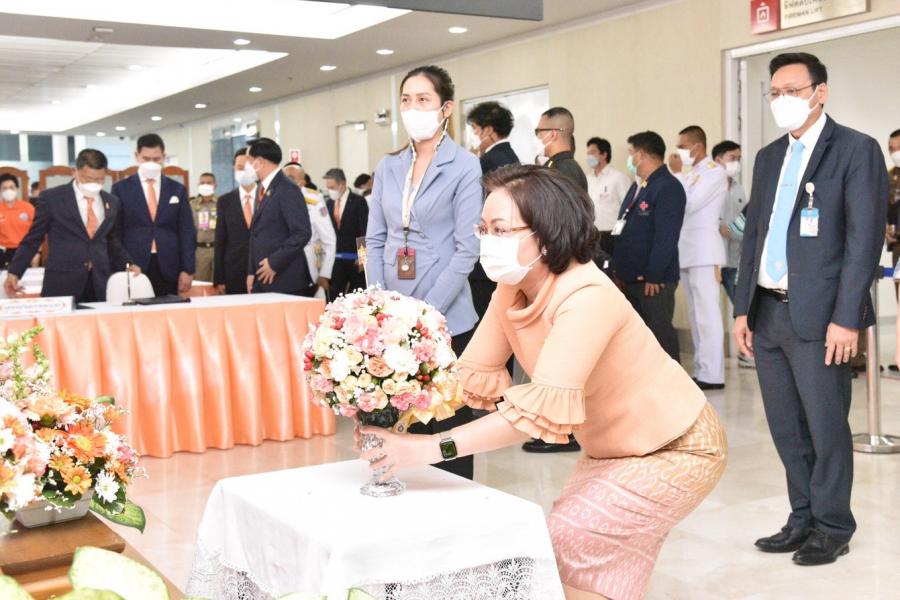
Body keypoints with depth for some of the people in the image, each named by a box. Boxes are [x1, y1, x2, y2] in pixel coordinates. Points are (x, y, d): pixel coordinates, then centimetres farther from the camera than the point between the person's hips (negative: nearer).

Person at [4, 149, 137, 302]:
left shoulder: (112, 202, 10)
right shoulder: (52, 198, -1)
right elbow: (33, 239, 2)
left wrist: (127, 265, 4)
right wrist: (14, 272, -6)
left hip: (100, 283, 3)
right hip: (61, 283, -3)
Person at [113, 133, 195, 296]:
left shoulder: (177, 189, 10)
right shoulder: (121, 188, 5)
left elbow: (187, 233, 8)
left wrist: (187, 270, 0)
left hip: (168, 270, 2)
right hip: (133, 268, -1)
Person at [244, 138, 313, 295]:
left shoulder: (287, 190, -11)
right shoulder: (262, 189, 16)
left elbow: (303, 233, -18)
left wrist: (274, 262, -17)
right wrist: (251, 272, 12)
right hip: (262, 281, 8)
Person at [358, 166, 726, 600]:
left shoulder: (587, 297, -34)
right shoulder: (512, 290, -8)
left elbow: (544, 407, -41)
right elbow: (476, 373, -11)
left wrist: (429, 448, -45)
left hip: (676, 450, -8)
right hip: (610, 449, 8)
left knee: (564, 542, -14)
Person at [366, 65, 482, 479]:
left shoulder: (464, 167, -5)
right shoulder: (388, 168, 10)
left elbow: (466, 250, -9)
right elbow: (375, 240, 10)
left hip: (445, 320, -4)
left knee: (448, 424, 5)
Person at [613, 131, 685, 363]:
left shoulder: (668, 187, -13)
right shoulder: (637, 186, 16)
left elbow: (666, 238, -19)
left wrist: (653, 277, -20)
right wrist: (621, 271, 14)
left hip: (654, 281, -9)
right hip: (630, 278, 9)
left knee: (660, 335, -3)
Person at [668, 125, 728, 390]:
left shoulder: (714, 172, -7)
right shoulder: (691, 173, 19)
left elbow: (688, 204, -16)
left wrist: (677, 174, -8)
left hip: (704, 250, -9)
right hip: (687, 250, 9)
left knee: (707, 313, -9)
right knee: (695, 314, 10)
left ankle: (712, 374, -8)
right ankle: (701, 370, 15)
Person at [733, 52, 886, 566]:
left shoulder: (856, 150, -4)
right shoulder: (769, 157, 16)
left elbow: (865, 239, -10)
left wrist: (846, 318, -16)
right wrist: (743, 308, 11)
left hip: (817, 315, -6)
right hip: (768, 313, 6)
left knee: (826, 425, 2)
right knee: (787, 427, 12)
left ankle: (832, 528, 17)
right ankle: (803, 519, 26)